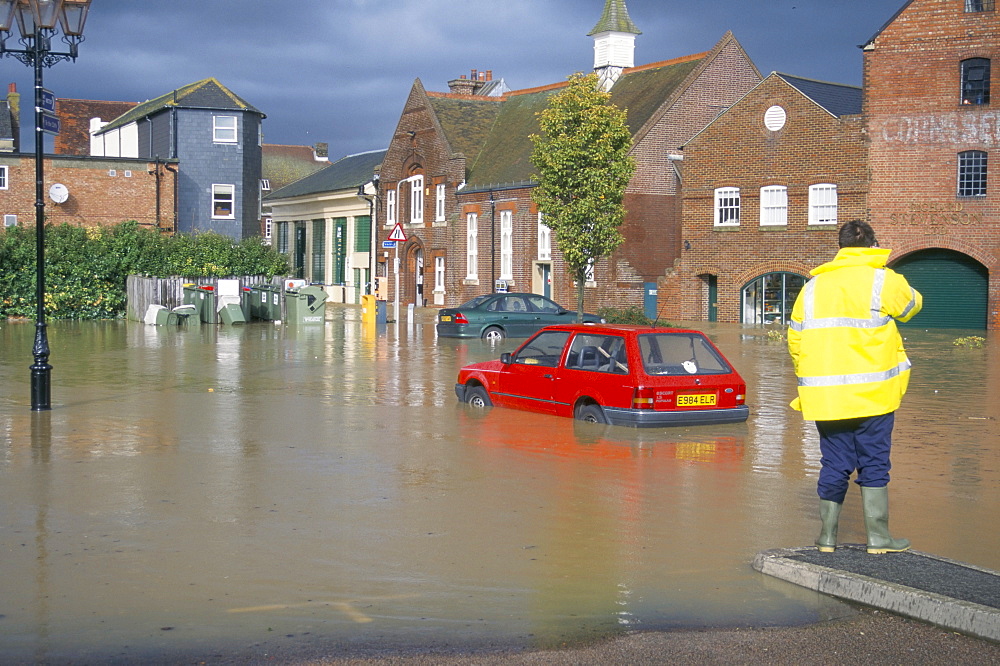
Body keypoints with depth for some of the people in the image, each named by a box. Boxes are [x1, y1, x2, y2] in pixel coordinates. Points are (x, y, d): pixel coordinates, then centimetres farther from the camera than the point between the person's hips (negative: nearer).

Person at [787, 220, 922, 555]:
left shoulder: (812, 286, 9)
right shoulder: (884, 281, -4)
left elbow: (795, 340, 11)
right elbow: (912, 304, 14)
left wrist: (808, 382, 21)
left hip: (825, 396, 4)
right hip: (871, 393, -4)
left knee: (834, 464, 10)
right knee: (874, 464, 5)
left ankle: (827, 536, 14)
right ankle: (877, 537, 8)